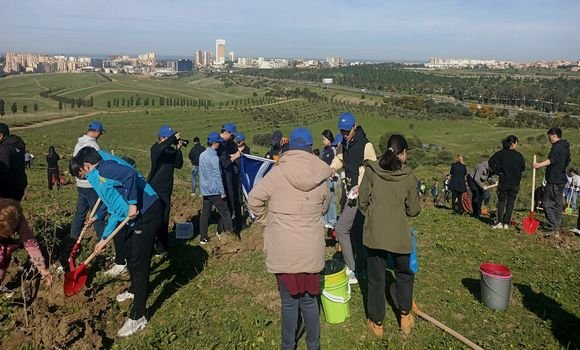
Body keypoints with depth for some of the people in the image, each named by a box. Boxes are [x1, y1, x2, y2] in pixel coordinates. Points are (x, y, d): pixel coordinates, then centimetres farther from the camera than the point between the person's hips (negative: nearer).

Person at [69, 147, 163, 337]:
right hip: (135, 217, 11)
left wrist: (133, 204, -24)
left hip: (147, 213, -11)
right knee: (129, 252, 27)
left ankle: (138, 317, 6)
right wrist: (104, 239, 26)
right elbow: (115, 208, 24)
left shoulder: (103, 168, -9)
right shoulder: (98, 177, 22)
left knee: (139, 262, -4)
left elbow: (130, 174, -28)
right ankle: (135, 289, 52)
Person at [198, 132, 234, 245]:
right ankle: (230, 232, 10)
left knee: (205, 213, 8)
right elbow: (217, 176, -17)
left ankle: (203, 237, 10)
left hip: (205, 190, 8)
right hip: (214, 190, -8)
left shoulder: (202, 155, 9)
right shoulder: (214, 157, -17)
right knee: (224, 212, 4)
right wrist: (222, 192, -12)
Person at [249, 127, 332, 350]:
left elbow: (255, 200, -9)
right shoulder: (320, 178, -1)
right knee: (309, 299, 17)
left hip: (283, 250, -2)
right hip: (311, 250, 2)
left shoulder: (277, 173, -10)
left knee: (289, 301, 12)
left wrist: (267, 221, 6)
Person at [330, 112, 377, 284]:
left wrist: (360, 187, -28)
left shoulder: (366, 145, -14)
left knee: (341, 229, -10)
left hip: (361, 194, -8)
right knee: (356, 232, 15)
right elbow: (337, 162, 16)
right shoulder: (343, 146, 9)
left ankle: (351, 270, -1)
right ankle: (361, 269, 28)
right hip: (351, 193, 8)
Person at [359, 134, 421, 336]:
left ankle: (376, 322, 24)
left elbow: (362, 201, -1)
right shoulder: (408, 176, -4)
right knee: (404, 274, 24)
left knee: (376, 278, 12)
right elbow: (414, 209, 3)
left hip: (374, 232, 0)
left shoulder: (371, 170, -4)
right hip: (399, 233, 0)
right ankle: (405, 316, 29)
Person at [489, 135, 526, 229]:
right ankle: (506, 223, 9)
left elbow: (491, 162, -17)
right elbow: (523, 168, -1)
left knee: (501, 201, 11)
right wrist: (517, 174, 15)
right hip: (515, 183, 0)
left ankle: (499, 222, 4)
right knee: (510, 203, 9)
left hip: (503, 182, 0)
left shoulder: (500, 153, -5)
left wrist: (497, 172, -7)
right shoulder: (519, 155, -3)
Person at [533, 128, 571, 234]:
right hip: (561, 179, 10)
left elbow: (551, 160, -31)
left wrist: (539, 165, -43)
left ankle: (553, 227, -14)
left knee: (548, 204, -9)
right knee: (558, 203, 16)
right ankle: (557, 225, 22)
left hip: (553, 180, -10)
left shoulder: (557, 146, -14)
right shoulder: (566, 147, 17)